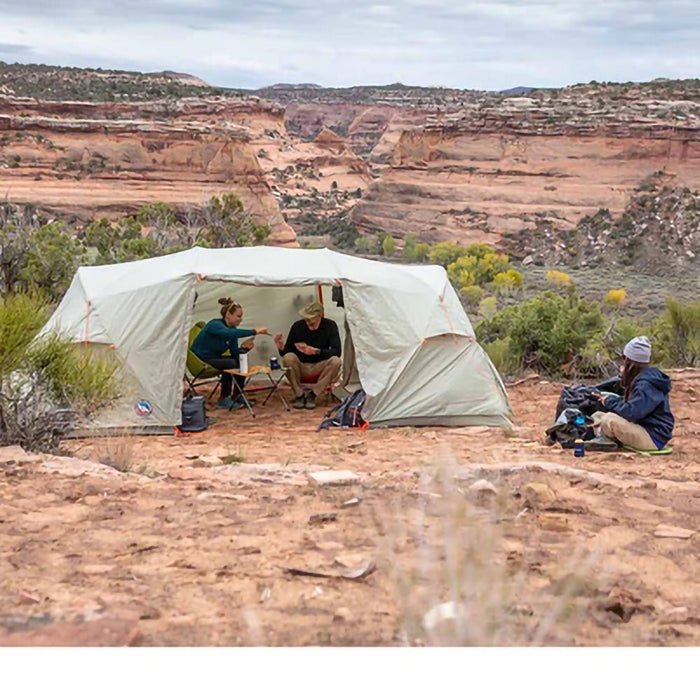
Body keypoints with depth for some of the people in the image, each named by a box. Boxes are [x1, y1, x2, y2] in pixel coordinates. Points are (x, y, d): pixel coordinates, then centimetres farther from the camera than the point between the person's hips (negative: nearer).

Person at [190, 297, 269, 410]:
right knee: (230, 363, -28)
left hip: (214, 358, 9)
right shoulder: (215, 325, -21)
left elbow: (235, 353, 1)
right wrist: (254, 331, -47)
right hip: (200, 361, -9)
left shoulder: (232, 329, 2)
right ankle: (224, 400, -15)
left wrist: (244, 348, -22)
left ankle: (237, 396, 2)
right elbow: (229, 333, -43)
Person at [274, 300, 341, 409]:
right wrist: (281, 348, -27)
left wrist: (316, 351, -31)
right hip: (300, 367, 0)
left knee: (335, 361, -30)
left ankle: (312, 395, -16)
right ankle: (299, 395, -13)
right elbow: (287, 352, -2)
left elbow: (337, 351, -17)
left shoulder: (330, 326, -8)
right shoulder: (297, 326, -8)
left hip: (320, 367, 0)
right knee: (288, 357, -31)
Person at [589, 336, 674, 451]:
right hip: (643, 427, 11)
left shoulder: (645, 385, -21)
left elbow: (631, 412, -28)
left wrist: (610, 401, -13)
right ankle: (604, 438, -15)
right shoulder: (640, 379, 11)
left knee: (609, 419, -31)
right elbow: (631, 403, 17)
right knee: (597, 416, 11)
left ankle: (605, 439, -3)